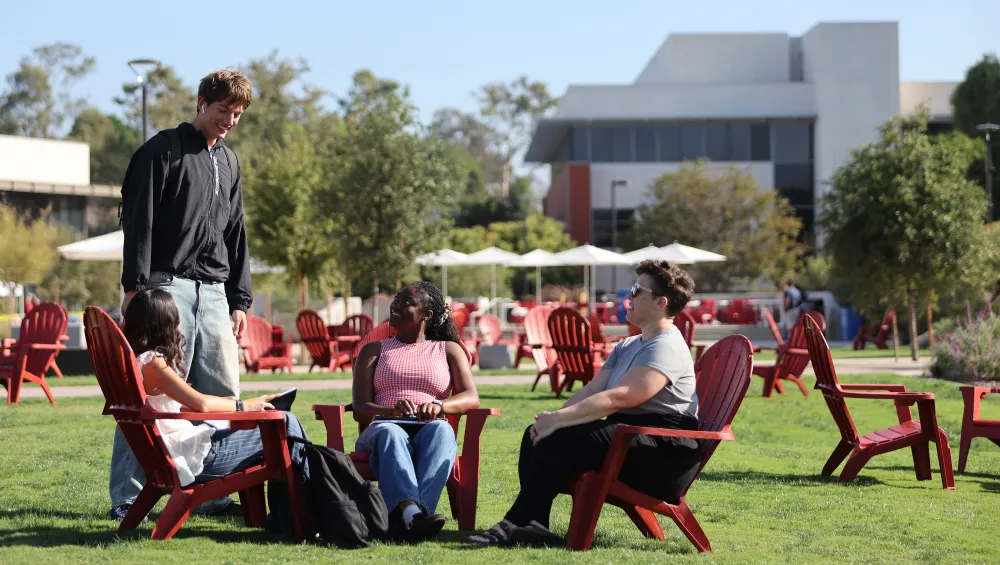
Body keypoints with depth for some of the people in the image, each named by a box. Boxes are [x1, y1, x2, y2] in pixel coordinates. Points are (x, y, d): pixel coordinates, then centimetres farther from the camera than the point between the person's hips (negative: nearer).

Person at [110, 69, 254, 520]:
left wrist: (240, 300, 16)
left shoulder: (229, 162, 20)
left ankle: (212, 495, 9)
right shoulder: (163, 150, -1)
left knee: (223, 395, 2)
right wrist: (135, 286, -15)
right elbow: (138, 221, -7)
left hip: (213, 292, 7)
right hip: (167, 287, -7)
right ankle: (126, 498, -5)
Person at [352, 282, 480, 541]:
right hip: (383, 427, 0)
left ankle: (411, 513, -62)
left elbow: (472, 398, 4)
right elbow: (360, 409, 7)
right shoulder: (373, 351, 22)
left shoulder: (449, 350, 22)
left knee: (442, 429, -38)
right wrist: (390, 410, -18)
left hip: (428, 430, 0)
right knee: (390, 433, -39)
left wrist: (439, 406, -20)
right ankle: (411, 511, -67)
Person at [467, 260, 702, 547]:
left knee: (562, 439, -26)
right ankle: (531, 524, -14)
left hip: (666, 456, -10)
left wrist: (558, 419, -24)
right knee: (536, 434, 0)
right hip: (627, 436, 10)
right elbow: (592, 389, 12)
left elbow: (617, 398, -25)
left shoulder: (666, 347, -14)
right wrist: (555, 418, -7)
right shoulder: (628, 346, 20)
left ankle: (516, 525, -21)